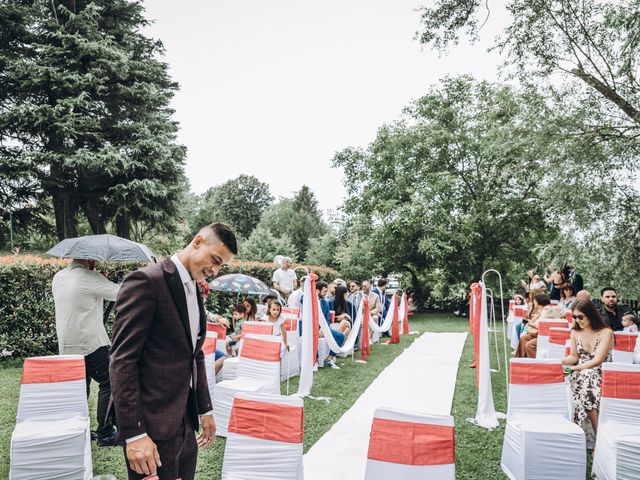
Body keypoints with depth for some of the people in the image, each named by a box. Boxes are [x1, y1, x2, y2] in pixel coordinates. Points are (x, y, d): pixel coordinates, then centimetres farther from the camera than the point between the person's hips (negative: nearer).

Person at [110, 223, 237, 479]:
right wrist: (134, 433, -20)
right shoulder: (146, 281, -15)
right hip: (154, 426, -8)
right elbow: (122, 360, -18)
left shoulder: (194, 290, 12)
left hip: (186, 422, 8)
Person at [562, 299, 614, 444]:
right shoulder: (575, 332, 8)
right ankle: (601, 434, -25)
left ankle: (599, 436, -25)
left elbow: (597, 360, -15)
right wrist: (559, 362, -6)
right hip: (581, 373, 4)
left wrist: (573, 368, -23)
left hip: (601, 374, -3)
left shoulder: (606, 333, -8)